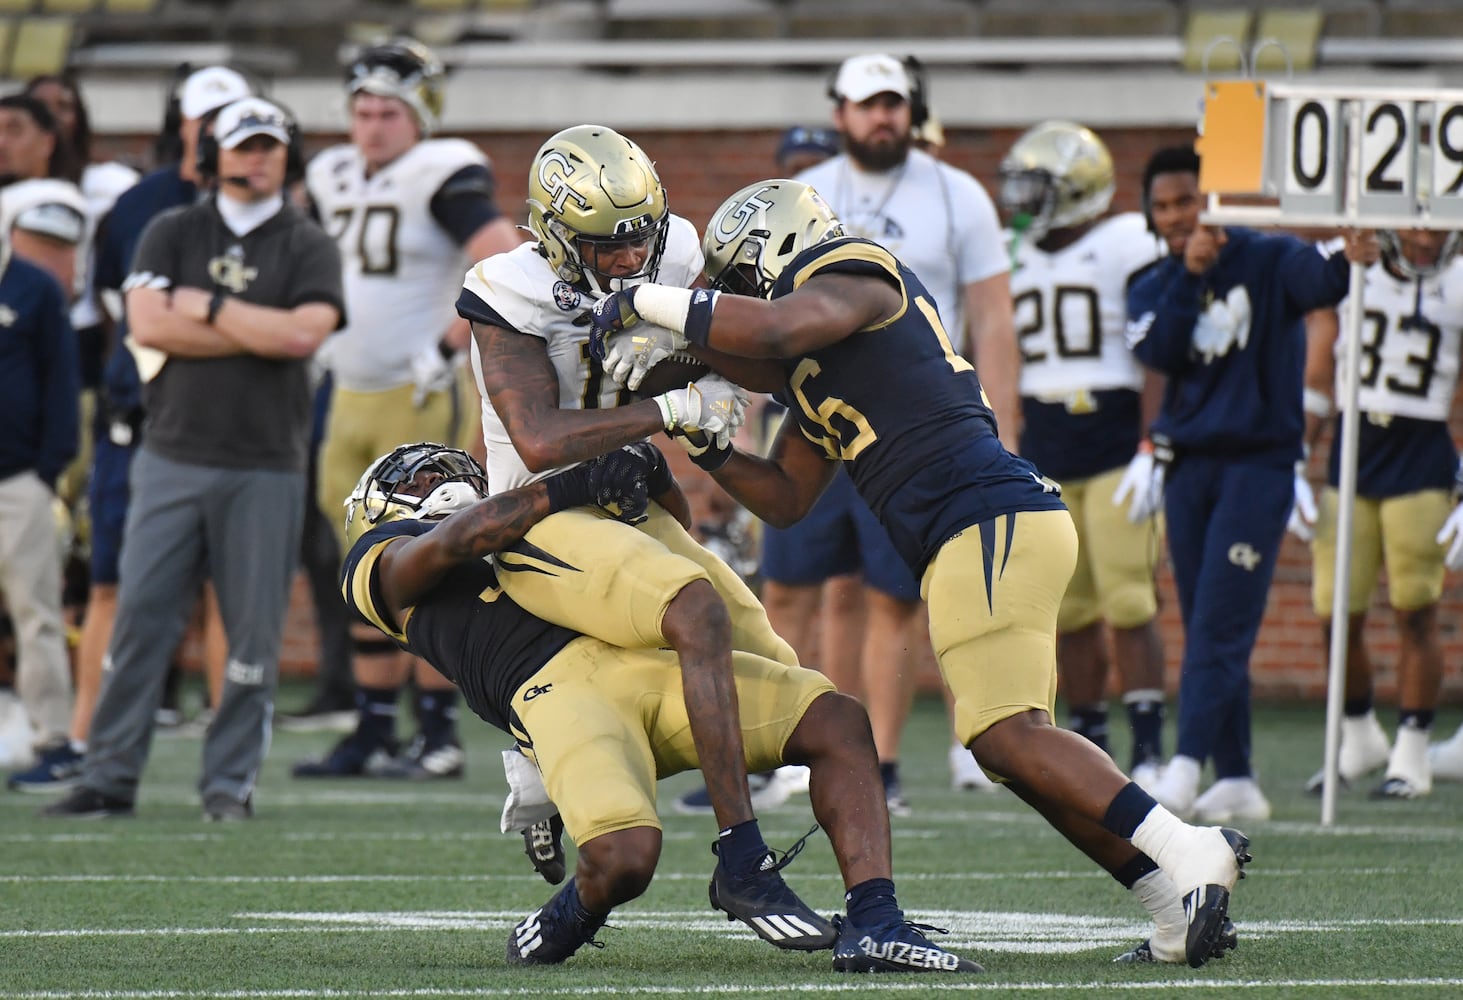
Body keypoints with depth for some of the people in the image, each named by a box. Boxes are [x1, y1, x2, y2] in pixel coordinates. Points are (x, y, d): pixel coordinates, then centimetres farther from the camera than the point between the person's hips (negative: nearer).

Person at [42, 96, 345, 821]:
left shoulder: (308, 248, 6)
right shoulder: (171, 234, 9)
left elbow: (304, 333, -12)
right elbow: (148, 324, -7)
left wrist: (207, 309, -6)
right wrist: (261, 333, -7)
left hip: (265, 468, -1)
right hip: (172, 456, 1)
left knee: (253, 632, -1)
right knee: (140, 617, -3)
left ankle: (230, 781, 9)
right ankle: (110, 776, 1)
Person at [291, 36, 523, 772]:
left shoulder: (441, 178, -12)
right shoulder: (334, 180, 12)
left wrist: (448, 347, -21)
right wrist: (322, 341, 19)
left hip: (422, 400, -8)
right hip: (352, 398, 8)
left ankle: (440, 737, -1)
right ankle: (373, 733, 16)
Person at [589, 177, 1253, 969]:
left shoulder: (852, 276, 0)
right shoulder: (812, 368, 28)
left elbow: (775, 328, -22)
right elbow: (784, 499, 31)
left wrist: (649, 306, -13)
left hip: (989, 520, -10)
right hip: (978, 539, 10)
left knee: (1007, 736, -18)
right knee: (1016, 751, 7)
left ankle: (1189, 852, -25)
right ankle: (1183, 909, 2)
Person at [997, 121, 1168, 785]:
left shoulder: (1127, 247, -7)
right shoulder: (1016, 258, 13)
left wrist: (1152, 451, -15)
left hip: (1117, 447, -6)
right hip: (1043, 452, 6)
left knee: (1126, 602, -10)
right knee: (1068, 611, 5)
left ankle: (1149, 752, -9)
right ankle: (1089, 747, 12)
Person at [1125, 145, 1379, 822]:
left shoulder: (1268, 262, -3)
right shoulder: (1153, 289, 9)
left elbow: (1316, 283, -23)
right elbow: (1159, 352, -9)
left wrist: (1350, 263, -45)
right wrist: (1190, 274, -17)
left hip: (1259, 463, -5)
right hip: (1188, 464, 5)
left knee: (1220, 627, -11)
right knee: (1206, 630, 6)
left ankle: (1186, 767, -17)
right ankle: (1235, 781, 11)